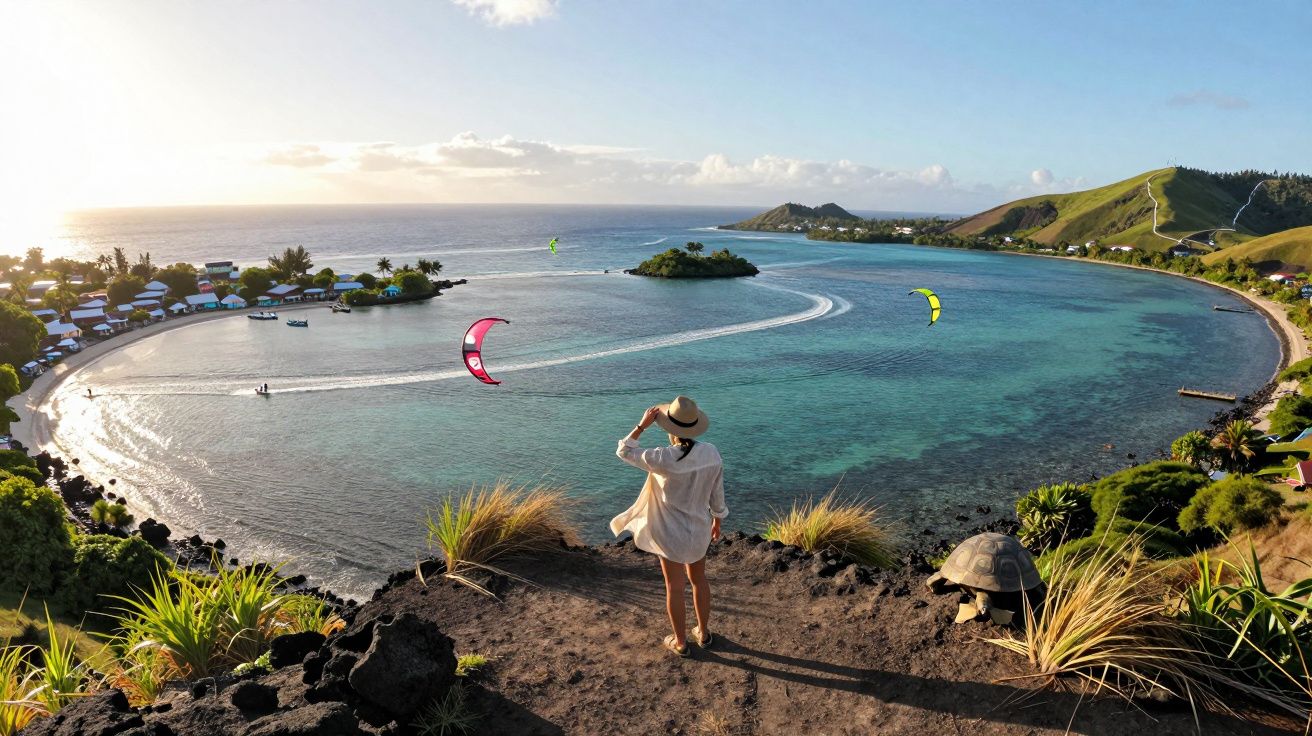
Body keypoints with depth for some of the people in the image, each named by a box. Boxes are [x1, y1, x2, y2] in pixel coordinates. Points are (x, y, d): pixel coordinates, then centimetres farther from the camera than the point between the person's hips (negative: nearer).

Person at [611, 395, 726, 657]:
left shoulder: (663, 459, -28)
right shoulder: (711, 452, -15)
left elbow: (624, 451, -12)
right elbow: (717, 493, -1)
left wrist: (642, 425, -11)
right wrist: (717, 520, 15)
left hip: (670, 533, -4)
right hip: (699, 530, 4)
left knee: (674, 588, 15)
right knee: (699, 579, 26)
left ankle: (680, 643, 33)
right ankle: (703, 633, 42)